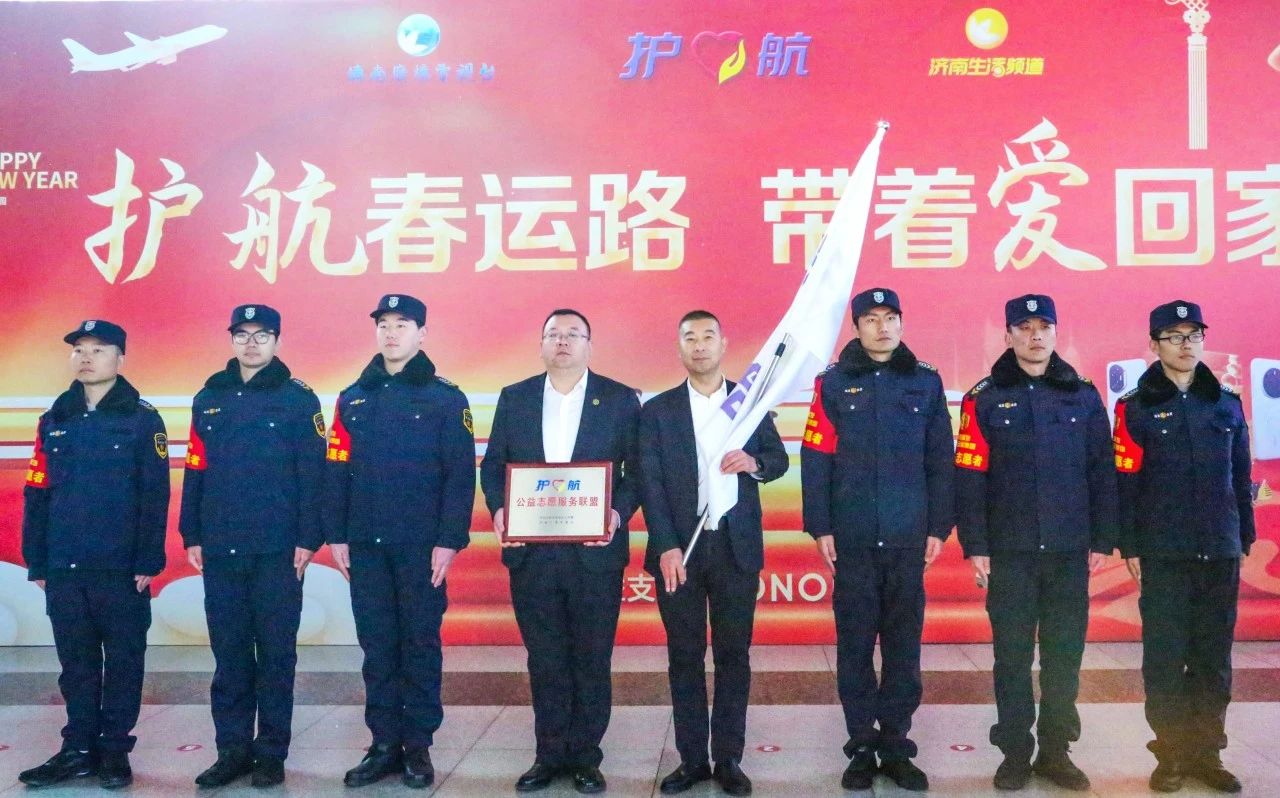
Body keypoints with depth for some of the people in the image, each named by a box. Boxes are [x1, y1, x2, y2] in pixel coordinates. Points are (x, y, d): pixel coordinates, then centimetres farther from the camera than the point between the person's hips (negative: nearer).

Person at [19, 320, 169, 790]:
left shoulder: (143, 419, -2)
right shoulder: (54, 420, 11)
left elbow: (154, 496, -6)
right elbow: (37, 494, 10)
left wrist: (148, 561, -11)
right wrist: (36, 561, 6)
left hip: (122, 568, -4)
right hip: (64, 568, 4)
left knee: (123, 660, 5)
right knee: (76, 662, 11)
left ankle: (115, 749, 17)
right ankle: (78, 749, 22)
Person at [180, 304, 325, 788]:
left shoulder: (298, 398, -1)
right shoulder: (209, 399, 12)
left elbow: (312, 473, -5)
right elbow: (195, 471, 12)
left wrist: (308, 539, -9)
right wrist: (191, 536, 7)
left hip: (277, 549, -3)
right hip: (220, 550, 4)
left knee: (276, 651, 3)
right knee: (229, 652, 9)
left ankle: (272, 752, 14)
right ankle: (232, 749, 20)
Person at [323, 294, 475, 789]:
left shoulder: (445, 398, -1)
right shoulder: (353, 398, 10)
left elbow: (460, 476, -6)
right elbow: (336, 472, 9)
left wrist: (449, 540, -12)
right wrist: (335, 535, 3)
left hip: (421, 546, -3)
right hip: (365, 546, 3)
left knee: (420, 645, 4)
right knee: (377, 647, 8)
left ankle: (418, 745, 15)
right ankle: (384, 744, 18)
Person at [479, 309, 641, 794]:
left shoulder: (621, 400, 3)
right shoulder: (514, 398, 9)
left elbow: (638, 469, 0)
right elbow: (493, 465, 8)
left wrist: (618, 511, -16)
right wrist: (499, 509, -9)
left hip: (595, 551, -2)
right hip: (531, 552, 2)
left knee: (591, 659, 6)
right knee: (545, 660, 10)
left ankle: (585, 757, 20)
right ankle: (550, 755, 22)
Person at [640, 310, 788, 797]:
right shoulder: (658, 410, 3)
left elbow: (779, 460, 11)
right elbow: (651, 484, -4)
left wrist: (754, 463, -13)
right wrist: (666, 547, -14)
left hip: (737, 548, 1)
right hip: (679, 549, 0)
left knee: (734, 655, 5)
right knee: (685, 656, 6)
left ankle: (728, 758, 16)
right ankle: (691, 758, 17)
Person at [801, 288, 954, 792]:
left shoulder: (926, 382, 7)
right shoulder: (833, 383, 2)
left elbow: (941, 462, 7)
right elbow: (815, 461, -1)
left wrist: (939, 527, 2)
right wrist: (820, 527, -5)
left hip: (909, 538, 1)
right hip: (852, 539, -1)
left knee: (904, 644, 7)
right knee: (855, 644, 5)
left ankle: (896, 747, 19)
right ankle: (861, 749, 17)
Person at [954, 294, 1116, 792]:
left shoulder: (1083, 396, 7)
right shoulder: (986, 398, 0)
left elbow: (1102, 473, 7)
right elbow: (970, 477, -3)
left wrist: (1103, 540, 3)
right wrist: (975, 545, -8)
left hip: (1070, 551, 2)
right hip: (1009, 552, -2)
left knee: (1064, 654, 9)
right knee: (1013, 655, 5)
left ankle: (1056, 750, 22)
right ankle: (1014, 752, 17)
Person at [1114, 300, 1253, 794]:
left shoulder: (1227, 404, 9)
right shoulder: (1136, 408, -2)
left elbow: (1241, 478, 13)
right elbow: (1126, 483, -4)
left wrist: (1244, 537, 12)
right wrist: (1130, 547, -6)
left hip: (1220, 554, 3)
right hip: (1164, 555, -3)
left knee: (1214, 657, 8)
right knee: (1165, 657, 2)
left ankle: (1205, 751, 20)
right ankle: (1171, 753, 13)